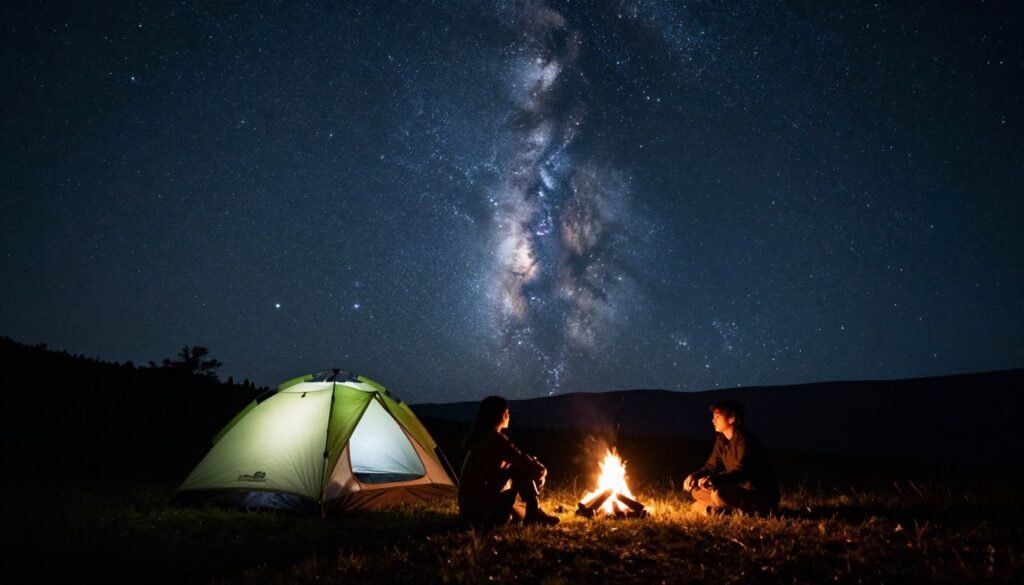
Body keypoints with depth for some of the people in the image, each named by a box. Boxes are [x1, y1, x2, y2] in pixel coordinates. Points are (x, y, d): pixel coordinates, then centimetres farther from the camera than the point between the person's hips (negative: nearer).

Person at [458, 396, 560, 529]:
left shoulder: (478, 438, 14)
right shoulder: (496, 439, -14)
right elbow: (523, 462, -15)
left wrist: (534, 467, 16)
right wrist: (541, 469, 6)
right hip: (481, 505, -10)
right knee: (522, 470, -9)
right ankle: (533, 513, 0)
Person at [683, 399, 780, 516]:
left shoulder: (744, 439, -20)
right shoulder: (721, 440, 6)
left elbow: (741, 472, -31)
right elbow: (711, 466, 10)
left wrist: (713, 480, -47)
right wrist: (694, 476, -12)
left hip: (763, 496, -9)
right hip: (740, 490, 9)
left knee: (719, 493, -33)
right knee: (696, 490, 2)